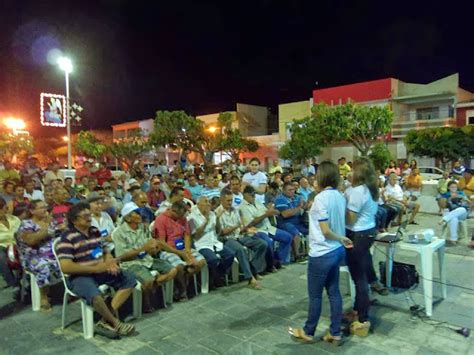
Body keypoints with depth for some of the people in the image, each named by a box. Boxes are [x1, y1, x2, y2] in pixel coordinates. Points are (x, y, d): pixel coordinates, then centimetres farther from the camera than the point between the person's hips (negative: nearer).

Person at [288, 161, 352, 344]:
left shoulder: (321, 198, -20)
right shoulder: (340, 196, 4)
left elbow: (325, 231, -20)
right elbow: (339, 223, 8)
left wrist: (342, 239, -8)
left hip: (322, 254, -8)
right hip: (337, 251, 8)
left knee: (315, 295, 9)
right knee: (334, 292, 16)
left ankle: (308, 332, 26)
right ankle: (335, 333, 27)